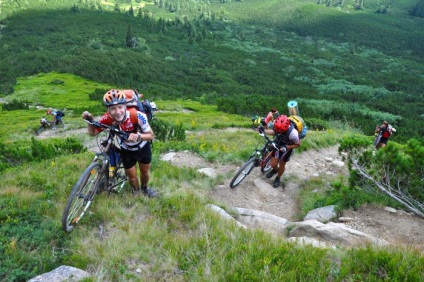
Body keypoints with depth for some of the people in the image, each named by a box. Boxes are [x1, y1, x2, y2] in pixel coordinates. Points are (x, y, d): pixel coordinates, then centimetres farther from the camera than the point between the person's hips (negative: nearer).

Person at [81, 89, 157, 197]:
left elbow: (151, 135, -26)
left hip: (143, 147, -1)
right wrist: (89, 120, -32)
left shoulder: (137, 116, -37)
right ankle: (136, 191, 46)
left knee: (145, 171, 21)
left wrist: (138, 136, -45)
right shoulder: (108, 119, -30)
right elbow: (93, 132, -13)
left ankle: (144, 188, 54)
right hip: (127, 150, 1)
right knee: (132, 176, 11)